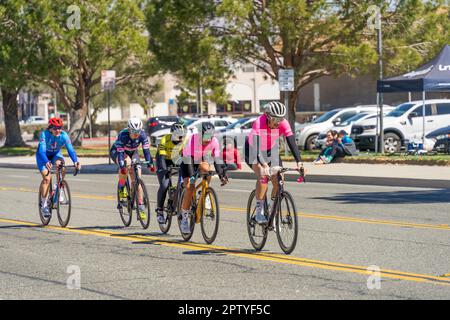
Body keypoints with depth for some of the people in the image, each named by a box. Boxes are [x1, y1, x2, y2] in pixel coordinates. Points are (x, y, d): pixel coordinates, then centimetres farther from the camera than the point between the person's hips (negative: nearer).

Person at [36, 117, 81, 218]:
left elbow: (70, 149, -33)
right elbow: (42, 150, -41)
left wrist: (75, 161, -51)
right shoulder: (44, 134, -32)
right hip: (43, 156, -2)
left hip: (56, 154, 2)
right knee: (47, 178, -20)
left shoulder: (64, 136, -26)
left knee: (60, 165, -32)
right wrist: (47, 162, -60)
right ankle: (43, 204, -9)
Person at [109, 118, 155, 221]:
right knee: (127, 163, -38)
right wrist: (122, 166, -53)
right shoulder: (123, 135, -34)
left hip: (133, 153, 3)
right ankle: (121, 189, -18)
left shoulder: (142, 135, -24)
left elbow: (146, 149, -27)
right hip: (116, 152, -3)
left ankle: (141, 207, -7)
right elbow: (120, 152, -39)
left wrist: (150, 163, -40)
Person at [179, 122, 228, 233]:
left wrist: (222, 175, -27)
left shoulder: (214, 141, -21)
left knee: (205, 168, -34)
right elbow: (188, 159, -35)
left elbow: (217, 159, -18)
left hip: (201, 161, 3)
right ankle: (184, 217, -11)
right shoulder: (192, 139, -32)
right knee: (190, 187, -20)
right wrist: (190, 176, -43)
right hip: (188, 162, -3)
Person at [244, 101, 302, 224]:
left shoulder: (283, 124, -24)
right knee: (263, 176, -28)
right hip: (253, 150, -4)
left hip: (271, 150, 4)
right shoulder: (259, 123, -35)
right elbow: (256, 146, -43)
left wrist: (299, 162, -42)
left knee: (279, 180, -13)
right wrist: (264, 165, -57)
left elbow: (292, 143, -28)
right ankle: (259, 212, -21)